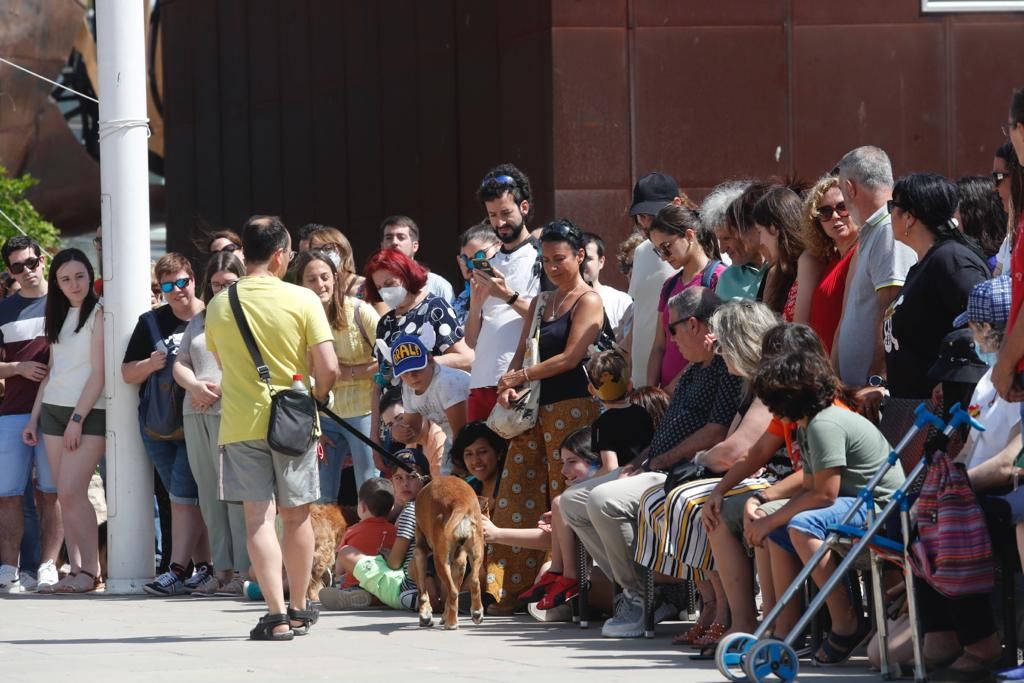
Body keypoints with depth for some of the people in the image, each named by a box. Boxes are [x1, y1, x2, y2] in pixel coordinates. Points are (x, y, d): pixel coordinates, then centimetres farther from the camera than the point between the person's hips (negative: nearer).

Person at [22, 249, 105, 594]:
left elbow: (99, 372, -10)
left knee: (71, 492, -15)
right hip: (54, 410, 7)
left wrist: (78, 419, -14)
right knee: (66, 497, 2)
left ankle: (91, 572, -10)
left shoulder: (98, 313, -5)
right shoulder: (59, 316, 16)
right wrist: (34, 417, 14)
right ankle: (76, 571, 2)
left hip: (89, 413, -7)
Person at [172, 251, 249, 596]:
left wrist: (218, 390, -13)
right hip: (196, 414, 7)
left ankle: (245, 571, -11)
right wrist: (196, 386, -3)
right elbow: (180, 364, 18)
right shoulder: (199, 321, 22)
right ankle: (222, 570, 6)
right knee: (210, 495, 4)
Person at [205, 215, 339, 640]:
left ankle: (276, 615, -12)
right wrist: (316, 400, 7)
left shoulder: (219, 306, 0)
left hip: (240, 423, 1)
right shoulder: (302, 300, -8)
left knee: (258, 517, -2)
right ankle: (299, 609, 24)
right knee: (296, 514, 14)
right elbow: (328, 367, -12)